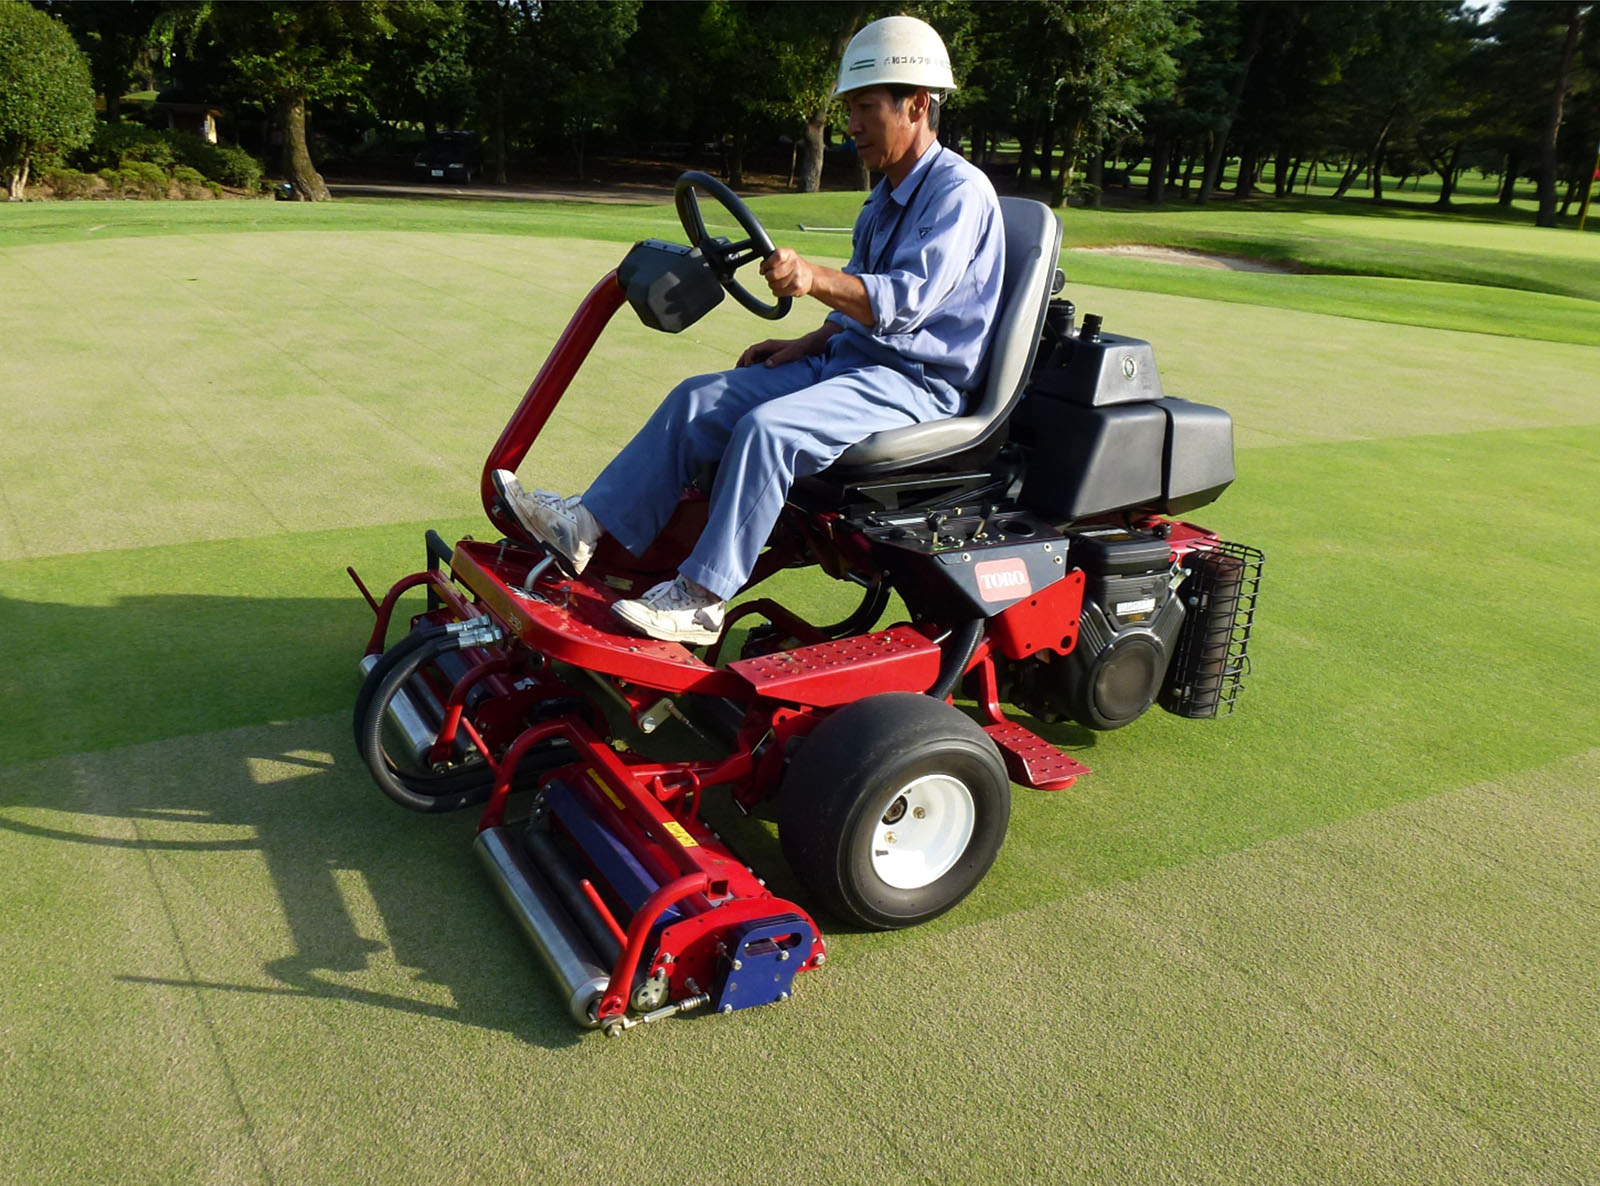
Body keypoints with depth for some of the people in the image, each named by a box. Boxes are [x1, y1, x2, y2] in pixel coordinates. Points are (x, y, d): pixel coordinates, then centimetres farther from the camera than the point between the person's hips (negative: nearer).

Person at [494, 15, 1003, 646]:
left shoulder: (959, 192, -12)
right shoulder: (885, 199, 18)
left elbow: (906, 299, -27)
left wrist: (815, 279, -41)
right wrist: (806, 344, 9)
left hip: (918, 384, -9)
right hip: (851, 359, 9)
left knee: (767, 427, -32)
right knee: (700, 398, -5)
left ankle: (700, 601, -26)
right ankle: (586, 525, -9)